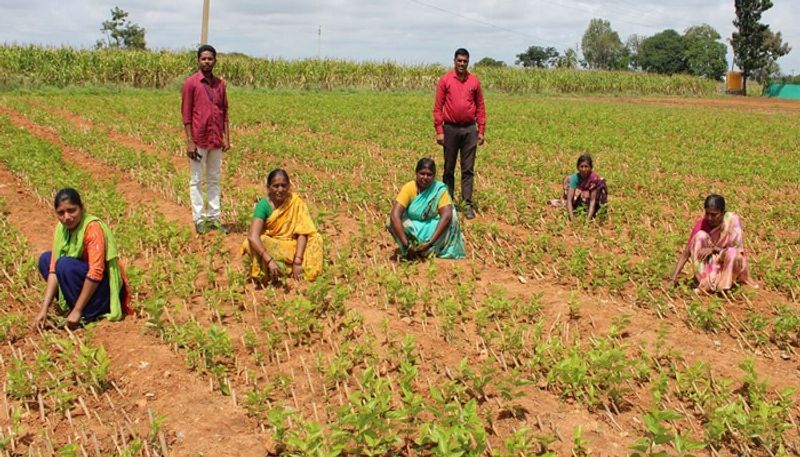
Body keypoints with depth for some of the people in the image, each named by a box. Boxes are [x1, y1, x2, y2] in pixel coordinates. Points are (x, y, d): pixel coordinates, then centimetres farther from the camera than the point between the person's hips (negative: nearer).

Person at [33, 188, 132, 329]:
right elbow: (53, 269, -5)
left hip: (105, 286, -8)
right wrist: (44, 309, -14)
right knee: (45, 259, 2)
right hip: (85, 284, 8)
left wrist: (77, 311, -25)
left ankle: (88, 315, -13)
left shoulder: (93, 227, -23)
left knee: (65, 265, -26)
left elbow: (96, 273, -27)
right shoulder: (62, 228, -2)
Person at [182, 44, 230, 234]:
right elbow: (186, 114, -7)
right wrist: (189, 141, -12)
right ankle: (199, 219, 8)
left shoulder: (220, 84, 8)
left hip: (216, 140, 5)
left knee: (214, 180, 10)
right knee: (196, 181, 3)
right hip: (199, 140, -5)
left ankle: (214, 218, 16)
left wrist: (226, 137, 5)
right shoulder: (191, 83, -5)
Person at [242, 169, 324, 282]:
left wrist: (297, 261, -28)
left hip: (291, 246, 2)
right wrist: (270, 261, -42)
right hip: (269, 246, -2)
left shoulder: (296, 202, -13)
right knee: (250, 244, -33)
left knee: (316, 239, -24)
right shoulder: (263, 205, -17)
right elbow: (253, 236, -30)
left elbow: (302, 233, -16)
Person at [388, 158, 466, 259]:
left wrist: (430, 243, -38)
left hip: (432, 229, 1)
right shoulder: (409, 188, -19)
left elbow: (446, 215, -29)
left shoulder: (439, 189, -17)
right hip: (412, 228, -1)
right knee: (393, 220, -29)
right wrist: (406, 244, -39)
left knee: (452, 218, -26)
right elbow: (394, 215, -30)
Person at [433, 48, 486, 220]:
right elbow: (438, 107, -2)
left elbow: (480, 107, 8)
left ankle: (468, 204, 5)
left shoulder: (474, 81, 4)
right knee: (449, 168, 8)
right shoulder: (445, 80, -1)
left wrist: (481, 130, 3)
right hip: (450, 129, -1)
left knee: (468, 169, 2)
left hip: (469, 129, 1)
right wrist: (439, 131, -7)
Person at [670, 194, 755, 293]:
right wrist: (674, 278, -23)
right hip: (711, 265, 2)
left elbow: (736, 248, -17)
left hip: (730, 264, -2)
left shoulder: (732, 220, -18)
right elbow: (686, 253, -15)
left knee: (732, 252, -35)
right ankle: (705, 282, -25)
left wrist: (714, 249, -29)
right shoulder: (701, 224, -15)